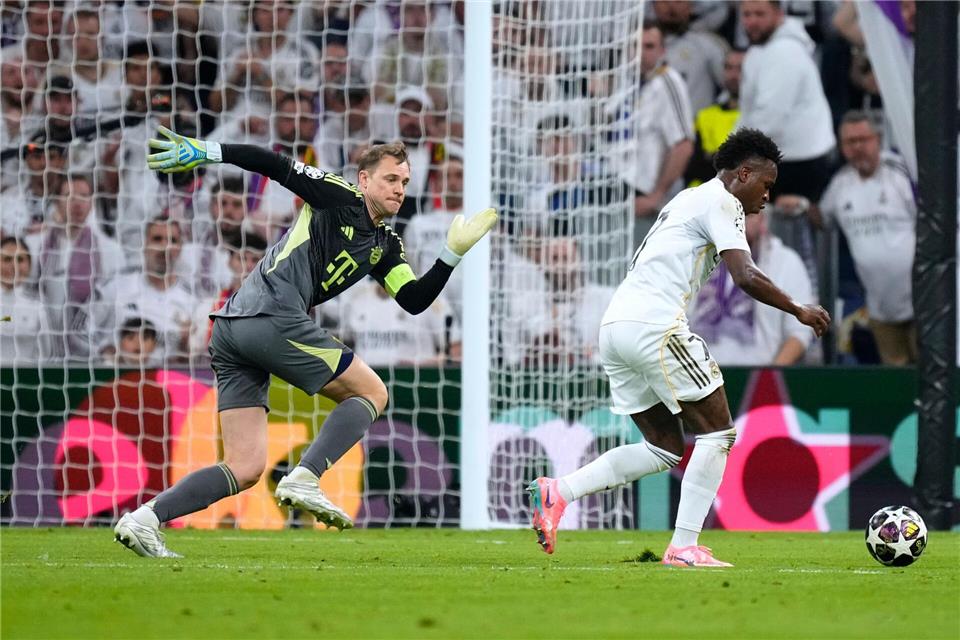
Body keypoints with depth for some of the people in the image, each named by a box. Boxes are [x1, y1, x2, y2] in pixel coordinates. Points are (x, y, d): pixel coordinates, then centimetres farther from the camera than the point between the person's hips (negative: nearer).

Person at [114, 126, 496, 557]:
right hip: (274, 317, -9)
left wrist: (454, 252, 7)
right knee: (371, 392, 1)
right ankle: (303, 480, -15)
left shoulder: (386, 246, 25)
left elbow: (415, 300, 15)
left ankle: (144, 518, -11)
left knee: (244, 469, 2)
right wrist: (206, 151, -12)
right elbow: (274, 165, -4)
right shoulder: (339, 197, 3)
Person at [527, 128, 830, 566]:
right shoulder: (720, 202, -3)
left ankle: (557, 492, 2)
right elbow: (746, 277, -14)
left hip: (615, 328, 9)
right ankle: (684, 547, -6)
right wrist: (799, 312, -1)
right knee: (718, 433, 0)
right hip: (654, 327, -9)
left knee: (664, 449, 13)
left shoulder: (688, 201, 27)